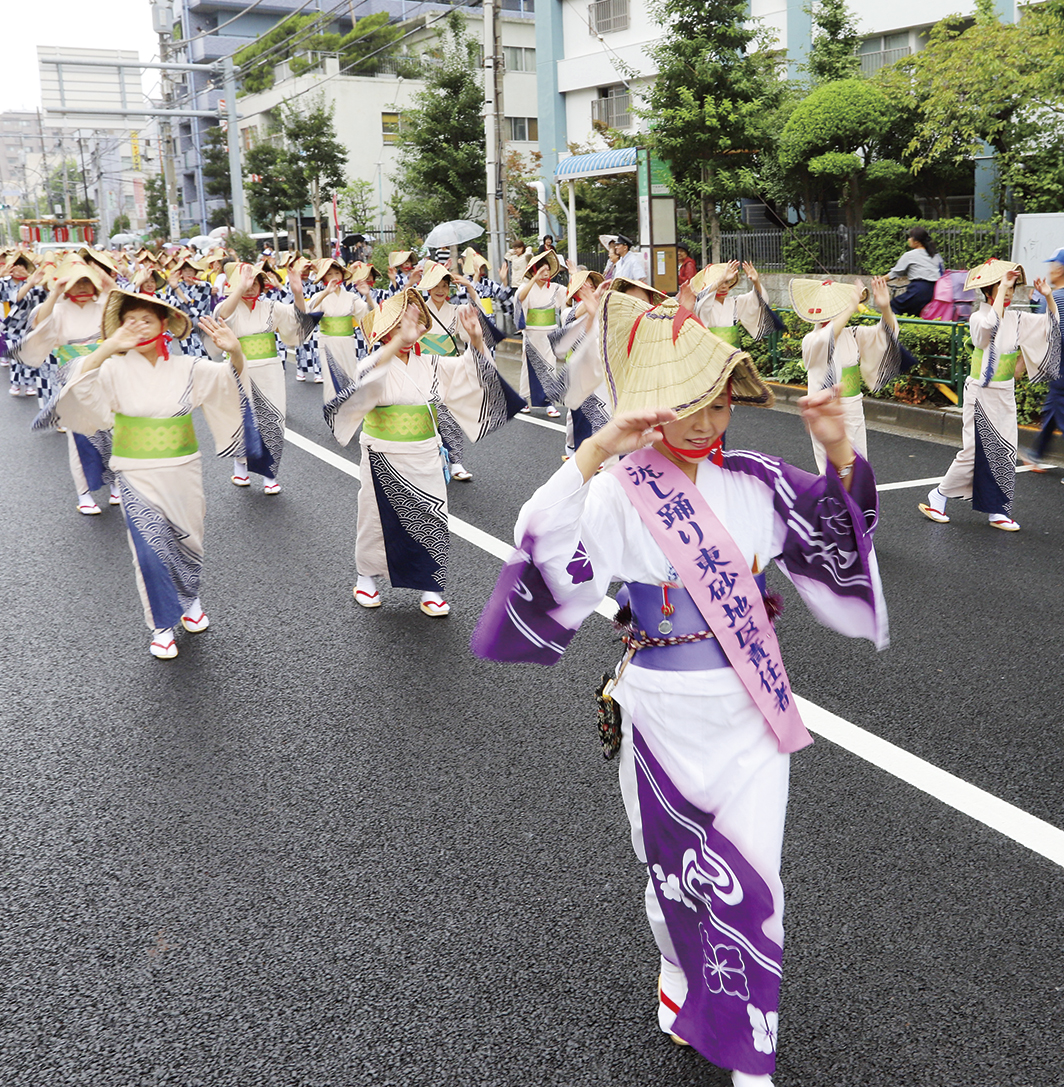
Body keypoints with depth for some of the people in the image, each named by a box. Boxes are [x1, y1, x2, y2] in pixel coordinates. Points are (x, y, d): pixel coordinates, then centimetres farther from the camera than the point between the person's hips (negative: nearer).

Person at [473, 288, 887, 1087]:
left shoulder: (756, 481, -2)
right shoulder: (622, 492, -14)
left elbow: (839, 531, 1)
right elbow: (547, 543, -30)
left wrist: (840, 453, -16)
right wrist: (597, 451, -42)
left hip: (751, 712, 3)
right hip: (664, 716, -3)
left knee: (753, 884, 10)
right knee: (681, 868, 18)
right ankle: (679, 968, 50)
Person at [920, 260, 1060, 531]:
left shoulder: (1016, 319, 5)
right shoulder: (978, 319, -13)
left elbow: (1053, 323, 8)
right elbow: (992, 324, -36)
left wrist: (1048, 296, -7)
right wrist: (1001, 288, -30)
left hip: (1005, 394, 6)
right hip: (981, 394, -6)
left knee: (1005, 451, 6)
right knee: (975, 451, -6)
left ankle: (997, 511, 13)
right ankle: (937, 497, 10)